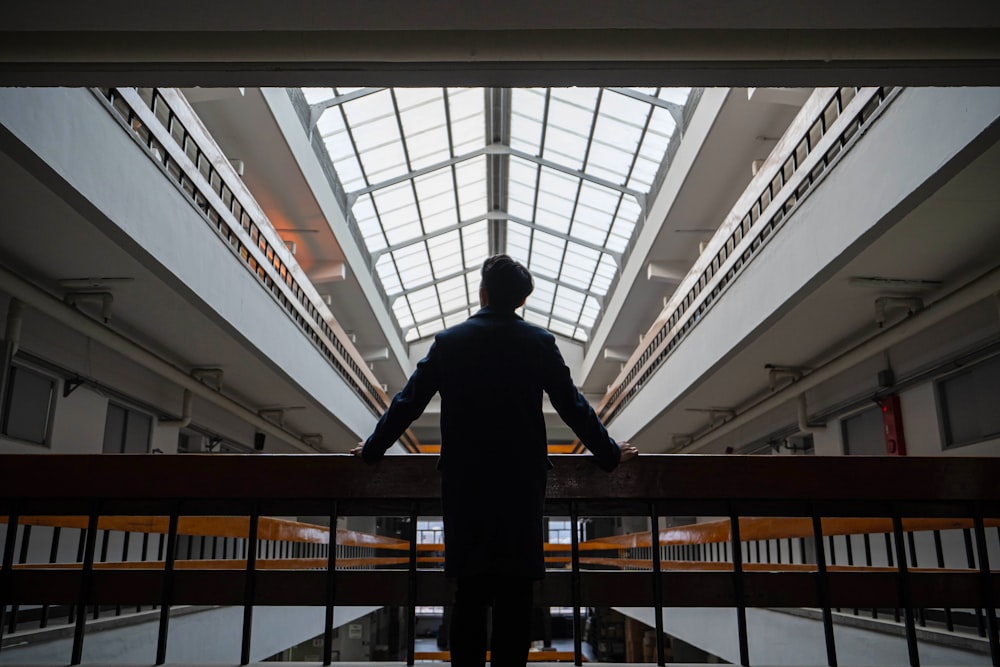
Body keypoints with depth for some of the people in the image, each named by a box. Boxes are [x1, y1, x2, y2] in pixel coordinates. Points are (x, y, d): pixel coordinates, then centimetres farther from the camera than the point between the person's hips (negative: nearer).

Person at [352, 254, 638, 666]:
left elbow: (408, 403, 5)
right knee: (515, 595, 5)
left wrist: (372, 448, 19)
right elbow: (574, 408, 4)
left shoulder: (449, 341, 1)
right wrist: (609, 454, 17)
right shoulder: (539, 343, -1)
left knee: (469, 592, 8)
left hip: (464, 483, 1)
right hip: (522, 482, -1)